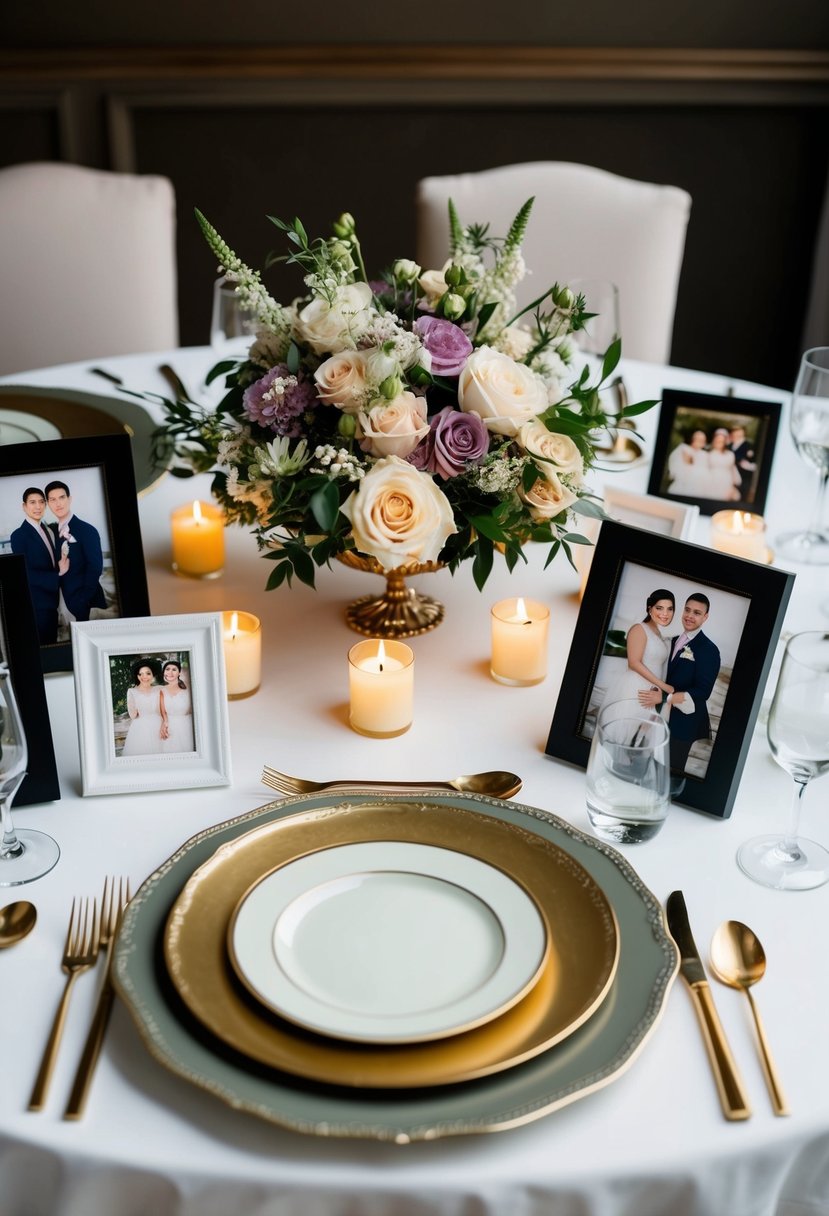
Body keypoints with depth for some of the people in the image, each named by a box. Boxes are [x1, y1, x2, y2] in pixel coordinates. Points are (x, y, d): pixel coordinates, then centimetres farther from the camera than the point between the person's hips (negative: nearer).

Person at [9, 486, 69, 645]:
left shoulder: (48, 531, 11)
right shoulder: (19, 535, -11)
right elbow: (25, 572, -16)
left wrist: (62, 568, -1)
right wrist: (57, 574, -17)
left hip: (51, 601, 7)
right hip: (35, 604, -7)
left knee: (51, 645, 13)